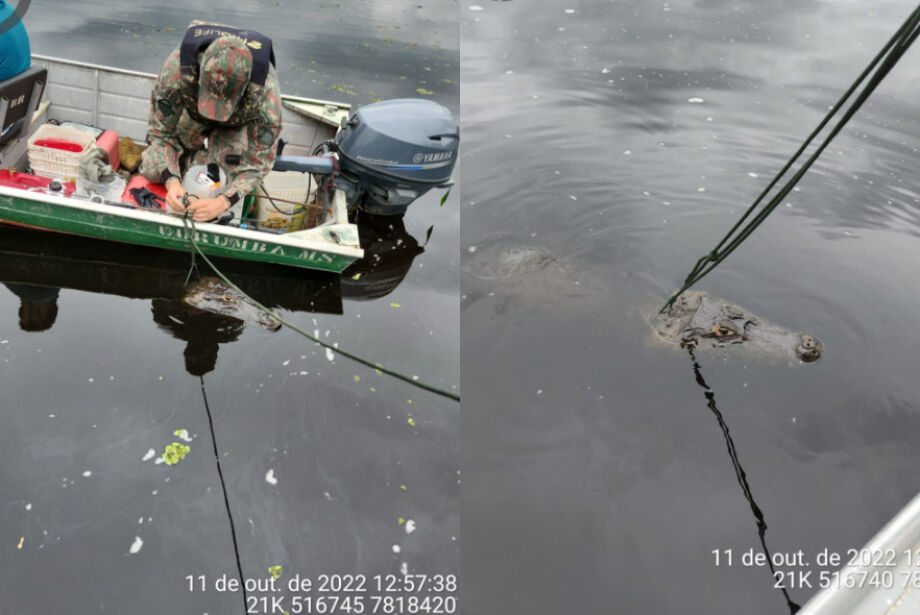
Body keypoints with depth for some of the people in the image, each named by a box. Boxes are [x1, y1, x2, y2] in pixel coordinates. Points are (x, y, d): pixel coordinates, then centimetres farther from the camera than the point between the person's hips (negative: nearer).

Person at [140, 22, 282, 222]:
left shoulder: (266, 89, -44)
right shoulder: (176, 68, -40)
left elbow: (259, 160, -33)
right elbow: (161, 133, -25)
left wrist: (223, 202, -45)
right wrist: (171, 181, -41)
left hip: (238, 121, -1)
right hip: (193, 113, 1)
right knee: (152, 170, -7)